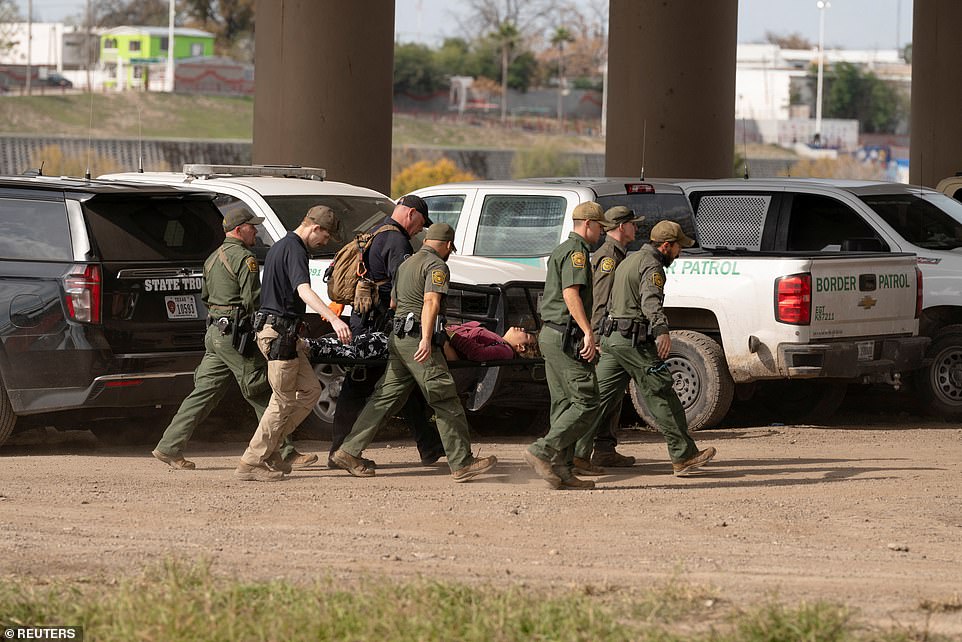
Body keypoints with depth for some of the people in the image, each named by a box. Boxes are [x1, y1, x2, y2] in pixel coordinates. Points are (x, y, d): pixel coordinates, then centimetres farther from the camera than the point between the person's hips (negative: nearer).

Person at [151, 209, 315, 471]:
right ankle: (285, 453, -3)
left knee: (204, 393, 11)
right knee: (262, 395, -5)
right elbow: (253, 299, -18)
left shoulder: (214, 258, 19)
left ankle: (169, 447, 9)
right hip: (235, 335, -9)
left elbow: (205, 296, 27)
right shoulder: (243, 258, -13)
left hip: (215, 331, 9)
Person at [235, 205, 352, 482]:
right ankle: (251, 463, -2)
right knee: (284, 401, -5)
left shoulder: (280, 246, 18)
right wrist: (334, 319, -45)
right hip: (279, 332, -10)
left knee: (310, 390, 11)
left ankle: (267, 448, 12)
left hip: (283, 333, 10)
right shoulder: (294, 250, -15)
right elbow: (304, 290, -32)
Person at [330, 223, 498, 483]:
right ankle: (462, 463, -5)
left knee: (385, 399, 10)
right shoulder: (437, 266, -7)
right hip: (417, 339, -9)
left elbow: (393, 301, 33)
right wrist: (426, 339, -33)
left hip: (398, 339, 9)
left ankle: (348, 452, 6)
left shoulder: (406, 264, 21)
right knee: (446, 403, -5)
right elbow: (431, 301, -22)